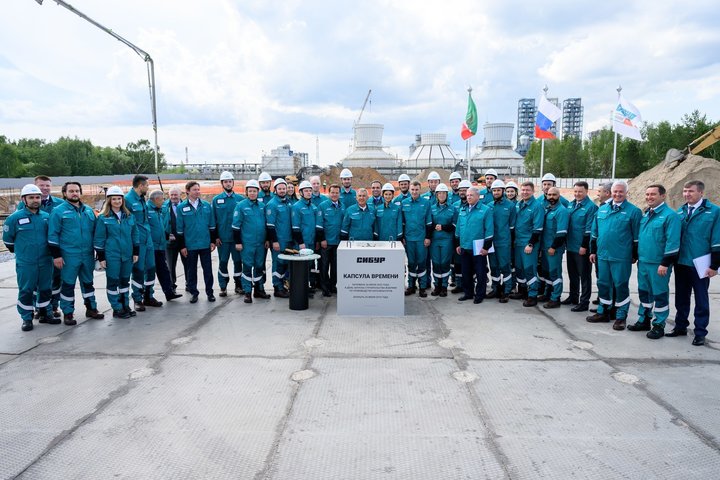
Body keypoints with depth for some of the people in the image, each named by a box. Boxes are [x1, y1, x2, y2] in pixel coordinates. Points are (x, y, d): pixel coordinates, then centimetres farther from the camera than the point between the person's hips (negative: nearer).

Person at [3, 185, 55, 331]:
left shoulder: (47, 216, 3)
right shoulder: (15, 217, -6)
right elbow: (7, 238, 6)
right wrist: (18, 251, 12)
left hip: (45, 261, 3)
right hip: (25, 263, -3)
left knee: (46, 289, 13)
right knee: (26, 291, 4)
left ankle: (45, 314, 27)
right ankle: (27, 319, 15)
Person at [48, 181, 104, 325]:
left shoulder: (88, 210, 11)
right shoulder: (58, 211, -5)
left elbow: (94, 231, 18)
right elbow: (53, 235, -8)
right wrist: (56, 255, -12)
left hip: (88, 255, 5)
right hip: (69, 256, -5)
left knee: (88, 282, 15)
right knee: (68, 284, 3)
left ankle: (91, 308, 26)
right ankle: (68, 313, 13)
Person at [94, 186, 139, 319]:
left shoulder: (129, 216, 8)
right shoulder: (103, 218, -4)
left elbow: (135, 235, 12)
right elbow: (99, 239, -4)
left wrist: (136, 252, 8)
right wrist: (101, 257, -7)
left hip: (127, 254, 4)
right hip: (111, 255, -4)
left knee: (125, 281, 13)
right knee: (113, 281, 3)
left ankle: (125, 306, 24)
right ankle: (117, 309, 11)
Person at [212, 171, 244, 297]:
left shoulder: (241, 199, 2)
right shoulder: (216, 199, 3)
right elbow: (213, 219, 3)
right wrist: (215, 237, -2)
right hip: (222, 238, 0)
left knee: (238, 261, 7)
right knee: (223, 262, 6)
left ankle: (238, 285, 20)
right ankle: (223, 287, 16)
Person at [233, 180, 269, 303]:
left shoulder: (262, 205, 8)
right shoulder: (241, 206, -5)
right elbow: (236, 225, -6)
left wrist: (267, 239, 12)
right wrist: (238, 242, -9)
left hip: (261, 243, 5)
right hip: (247, 243, -4)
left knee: (259, 266, 12)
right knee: (247, 267, 0)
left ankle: (259, 289, 25)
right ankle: (247, 292, 8)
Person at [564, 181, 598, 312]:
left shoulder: (591, 207, -13)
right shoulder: (570, 205, 10)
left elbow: (589, 229, -16)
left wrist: (584, 246, -18)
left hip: (582, 248, -7)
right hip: (571, 246, 7)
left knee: (584, 276, 1)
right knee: (572, 273, 18)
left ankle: (584, 302, 8)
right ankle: (573, 297, 32)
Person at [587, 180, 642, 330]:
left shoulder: (633, 211, -5)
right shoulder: (602, 209, 11)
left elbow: (637, 236, -4)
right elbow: (595, 232, 15)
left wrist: (635, 255, -5)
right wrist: (593, 251, 14)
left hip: (621, 257, -5)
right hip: (602, 255, 5)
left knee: (621, 286, 3)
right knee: (603, 284, 14)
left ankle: (621, 317, 14)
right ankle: (603, 312, 27)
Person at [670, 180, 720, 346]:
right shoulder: (680, 211, 7)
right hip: (681, 263, 5)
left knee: (701, 300, 7)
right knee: (681, 298, 15)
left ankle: (700, 332, 18)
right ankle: (680, 327, 28)